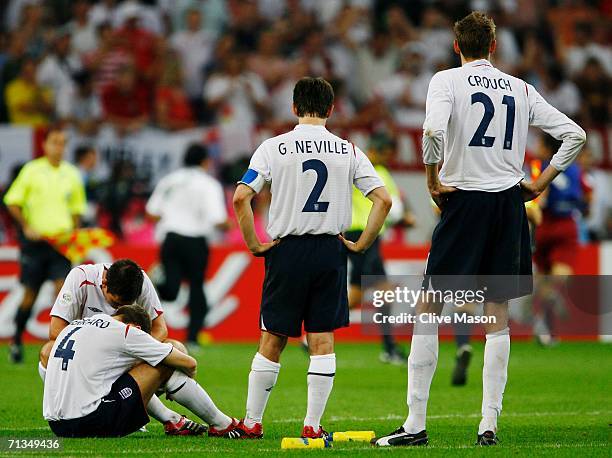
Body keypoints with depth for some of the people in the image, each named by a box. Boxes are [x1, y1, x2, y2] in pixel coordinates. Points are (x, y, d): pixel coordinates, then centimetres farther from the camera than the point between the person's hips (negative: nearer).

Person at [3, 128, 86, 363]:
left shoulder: (71, 174, 8)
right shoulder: (31, 170, -2)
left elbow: (77, 208, 19)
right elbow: (12, 202, 0)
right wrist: (26, 227, -11)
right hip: (35, 239, -2)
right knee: (30, 295, 3)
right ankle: (16, 341, 22)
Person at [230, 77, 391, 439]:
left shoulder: (274, 148, -1)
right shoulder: (348, 151, 4)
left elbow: (241, 197, -10)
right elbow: (383, 199, -2)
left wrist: (254, 245, -2)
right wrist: (361, 245, 4)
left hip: (287, 250, -1)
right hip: (330, 251, 1)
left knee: (272, 340, 7)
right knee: (322, 340, 4)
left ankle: (252, 423, 12)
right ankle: (313, 425, 1)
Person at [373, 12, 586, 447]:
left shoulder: (446, 80, -2)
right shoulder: (521, 89, 10)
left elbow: (434, 132, -21)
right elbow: (575, 135, 10)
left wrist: (433, 180, -8)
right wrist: (541, 182, 13)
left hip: (464, 200, -4)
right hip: (510, 201, 4)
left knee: (428, 310, 2)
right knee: (498, 315, 8)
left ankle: (416, 423, -2)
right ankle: (489, 424, 4)